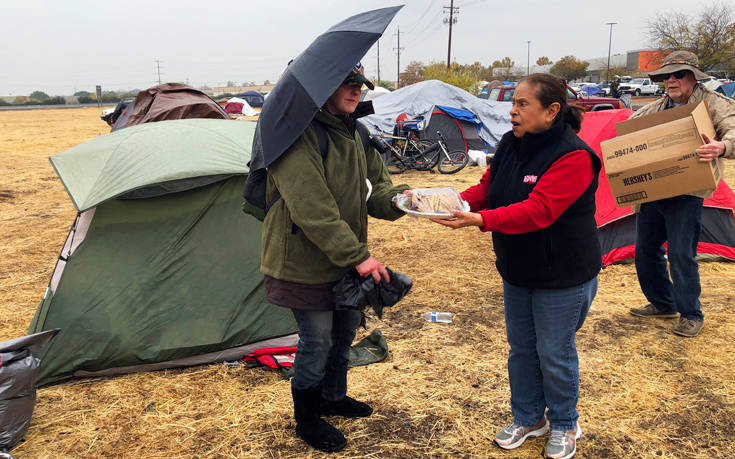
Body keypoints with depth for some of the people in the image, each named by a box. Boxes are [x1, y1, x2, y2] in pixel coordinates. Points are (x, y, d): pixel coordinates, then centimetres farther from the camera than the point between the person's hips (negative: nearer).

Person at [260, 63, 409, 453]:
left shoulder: (353, 132, 6)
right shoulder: (297, 136, -22)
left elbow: (373, 186, 10)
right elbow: (312, 210, -29)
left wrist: (398, 198, -13)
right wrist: (358, 255, -27)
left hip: (345, 259, 8)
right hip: (304, 262, -8)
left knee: (345, 328, 21)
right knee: (317, 340, 4)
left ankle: (333, 396, 46)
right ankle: (306, 420, 28)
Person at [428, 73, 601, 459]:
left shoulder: (573, 156, -24)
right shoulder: (510, 144, 0)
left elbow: (536, 210, -32)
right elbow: (487, 187, 4)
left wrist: (480, 220, -41)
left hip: (563, 275, -7)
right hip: (518, 269, 7)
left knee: (554, 352, 8)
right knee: (521, 347, 18)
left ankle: (564, 426, 33)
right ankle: (527, 418, 38)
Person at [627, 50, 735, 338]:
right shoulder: (656, 108, 15)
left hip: (686, 193, -7)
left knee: (681, 254, -8)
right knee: (646, 249, 12)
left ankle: (691, 316, 9)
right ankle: (662, 305, 30)